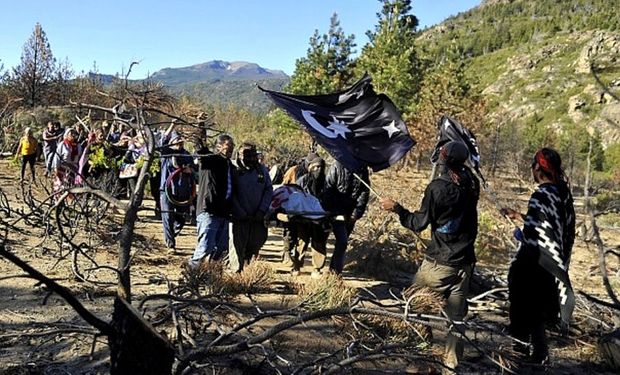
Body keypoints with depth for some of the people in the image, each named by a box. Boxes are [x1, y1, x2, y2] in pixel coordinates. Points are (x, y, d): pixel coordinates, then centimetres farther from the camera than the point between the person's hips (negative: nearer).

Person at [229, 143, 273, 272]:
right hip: (240, 217, -3)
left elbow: (269, 190, 5)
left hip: (259, 216, 3)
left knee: (257, 242, 8)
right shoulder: (234, 171, -3)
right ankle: (237, 271, 8)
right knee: (238, 245, -2)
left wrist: (262, 210, -5)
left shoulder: (262, 170, 6)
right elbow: (231, 195, -5)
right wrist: (241, 213, -10)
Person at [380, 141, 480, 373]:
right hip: (464, 261, 5)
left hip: (439, 261, -5)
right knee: (456, 314, 10)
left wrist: (395, 208, -1)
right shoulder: (471, 185, -1)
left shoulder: (438, 187, -16)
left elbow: (419, 223, -11)